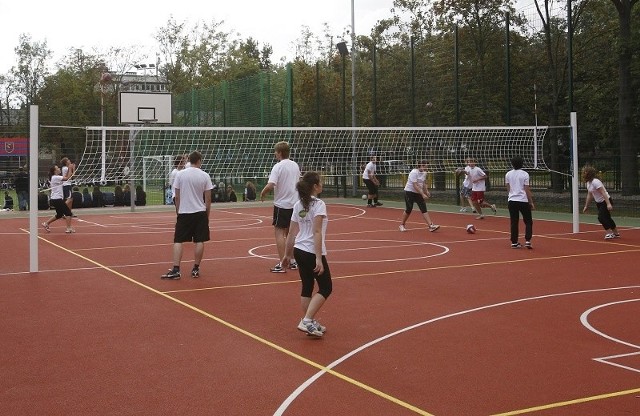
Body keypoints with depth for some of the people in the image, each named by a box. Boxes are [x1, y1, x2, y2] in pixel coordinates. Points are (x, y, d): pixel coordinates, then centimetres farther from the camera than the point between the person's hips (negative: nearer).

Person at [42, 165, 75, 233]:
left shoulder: (56, 177, 12)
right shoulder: (55, 177, -16)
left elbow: (65, 177, 13)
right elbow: (67, 178, -21)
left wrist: (69, 170, 3)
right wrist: (70, 169, -14)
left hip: (55, 199, 10)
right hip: (57, 199, -10)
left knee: (59, 215, 19)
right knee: (68, 212, -5)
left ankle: (46, 223, 22)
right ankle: (69, 228, -6)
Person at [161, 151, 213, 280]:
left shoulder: (180, 174, -2)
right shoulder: (204, 176, -3)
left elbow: (177, 197, 2)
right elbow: (208, 199, -1)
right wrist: (207, 214, 10)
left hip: (183, 212, 0)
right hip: (200, 212, 0)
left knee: (178, 241, 1)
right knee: (199, 241, 7)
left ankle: (176, 270, -6)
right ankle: (195, 269, 11)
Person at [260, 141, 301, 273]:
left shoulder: (278, 166, -15)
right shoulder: (295, 165, 6)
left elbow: (270, 185, -24)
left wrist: (262, 194, -7)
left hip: (281, 204, -7)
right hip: (294, 204, 7)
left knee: (279, 233, -1)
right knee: (290, 233, 17)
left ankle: (282, 265, -4)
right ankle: (293, 261, 22)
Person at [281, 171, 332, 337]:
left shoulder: (298, 205, 8)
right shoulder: (318, 204, -14)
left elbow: (292, 233, 11)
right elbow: (317, 232, -21)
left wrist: (287, 254, 19)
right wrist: (319, 258, -23)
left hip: (299, 251, 8)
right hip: (312, 253, -8)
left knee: (307, 287, 16)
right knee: (325, 288, 4)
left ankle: (309, 323, 22)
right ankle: (307, 321, -6)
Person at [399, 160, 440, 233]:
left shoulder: (424, 173, 4)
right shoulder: (414, 173, -21)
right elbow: (415, 186, -27)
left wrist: (426, 192, 2)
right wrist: (423, 194, -30)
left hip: (418, 193, 7)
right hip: (409, 192, -7)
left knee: (424, 209, -6)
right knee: (409, 210, -3)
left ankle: (431, 226, -13)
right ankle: (402, 225, 19)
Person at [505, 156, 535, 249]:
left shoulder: (508, 174, 5)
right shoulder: (525, 174, -6)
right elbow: (527, 190, -6)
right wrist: (531, 202, 0)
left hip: (511, 200, 3)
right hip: (523, 201, -3)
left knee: (514, 222, 7)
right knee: (528, 222, 8)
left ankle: (514, 242, 7)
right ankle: (527, 241, -2)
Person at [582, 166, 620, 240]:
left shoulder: (595, 182, -24)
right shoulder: (588, 183, 5)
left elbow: (603, 193, -29)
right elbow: (589, 195, 14)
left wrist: (608, 204, -34)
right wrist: (586, 206, 17)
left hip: (606, 201, -10)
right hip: (599, 203, 10)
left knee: (601, 217, -21)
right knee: (607, 218, 17)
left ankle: (609, 233, -16)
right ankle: (616, 233, 30)